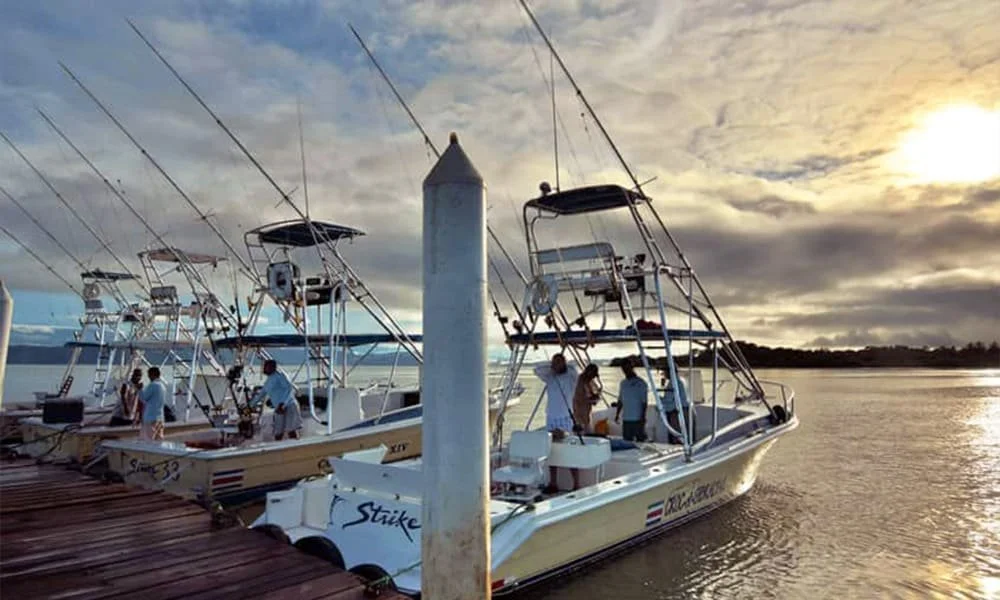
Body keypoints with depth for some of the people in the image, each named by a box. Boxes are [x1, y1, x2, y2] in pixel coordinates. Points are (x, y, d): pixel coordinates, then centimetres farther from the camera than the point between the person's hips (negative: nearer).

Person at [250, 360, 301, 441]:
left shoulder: (279, 375, 0)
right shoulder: (267, 382, 21)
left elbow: (290, 388, -11)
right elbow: (260, 395, 38)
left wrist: (282, 404, -20)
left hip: (289, 406, -7)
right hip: (279, 410, 8)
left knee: (292, 431, -18)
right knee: (278, 436, -2)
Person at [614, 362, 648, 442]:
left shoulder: (641, 383, -6)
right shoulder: (623, 383, 11)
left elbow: (644, 402, -8)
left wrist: (643, 417, -13)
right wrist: (617, 414, 12)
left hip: (638, 419, -5)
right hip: (626, 419, 5)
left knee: (640, 440, 1)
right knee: (626, 441, 9)